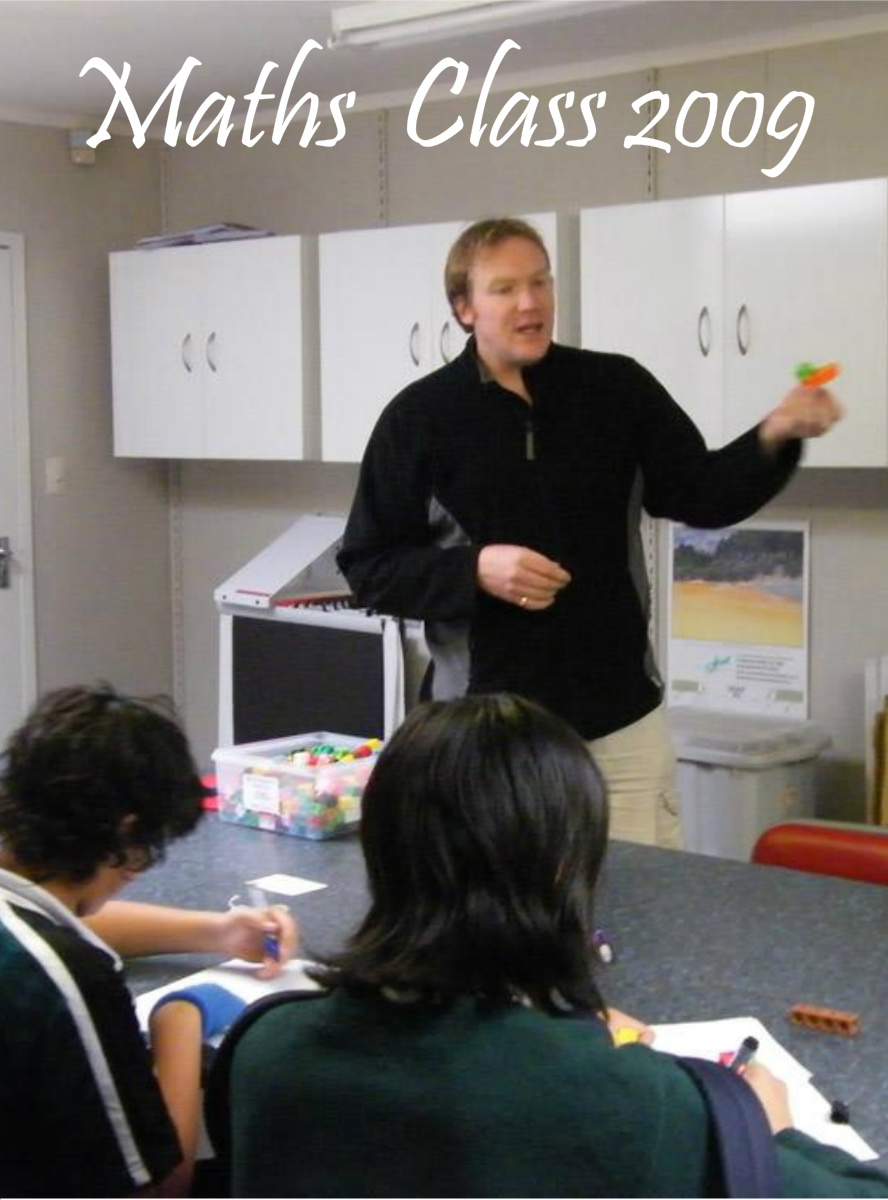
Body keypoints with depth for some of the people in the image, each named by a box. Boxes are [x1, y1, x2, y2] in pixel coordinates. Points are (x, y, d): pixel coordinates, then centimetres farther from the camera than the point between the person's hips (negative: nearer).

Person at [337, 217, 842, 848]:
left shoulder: (617, 389, 4)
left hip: (621, 720, 2)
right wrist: (474, 570, -16)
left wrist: (774, 437, -15)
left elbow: (703, 495, 3)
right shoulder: (420, 417, -1)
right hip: (486, 728, -1)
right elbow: (368, 567, -1)